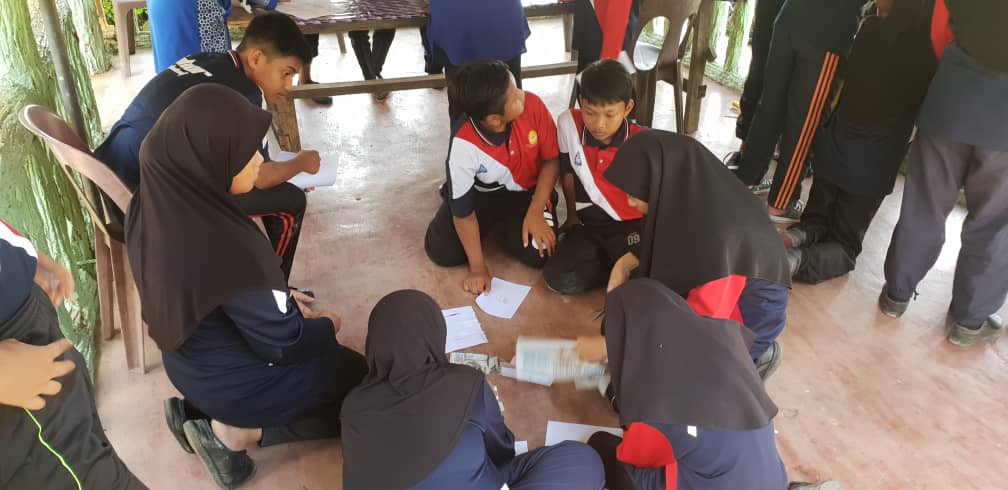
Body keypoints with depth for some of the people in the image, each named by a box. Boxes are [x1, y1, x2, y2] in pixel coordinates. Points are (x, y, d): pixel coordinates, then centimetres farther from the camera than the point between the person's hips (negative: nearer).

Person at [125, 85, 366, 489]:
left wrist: (287, 306, 6)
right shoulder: (227, 247, -37)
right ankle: (235, 433, 2)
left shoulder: (153, 206, -13)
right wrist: (327, 326, -4)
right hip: (240, 383, -7)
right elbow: (285, 344, -23)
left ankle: (199, 410, 16)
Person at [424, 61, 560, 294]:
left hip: (526, 191, 1)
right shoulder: (464, 144, -32)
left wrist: (535, 212, -20)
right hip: (481, 193, -1)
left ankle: (506, 224, 13)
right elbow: (463, 210, -21)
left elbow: (551, 160, -11)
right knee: (442, 253, -14)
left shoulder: (533, 105, -27)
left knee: (537, 252, -22)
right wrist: (478, 267, -17)